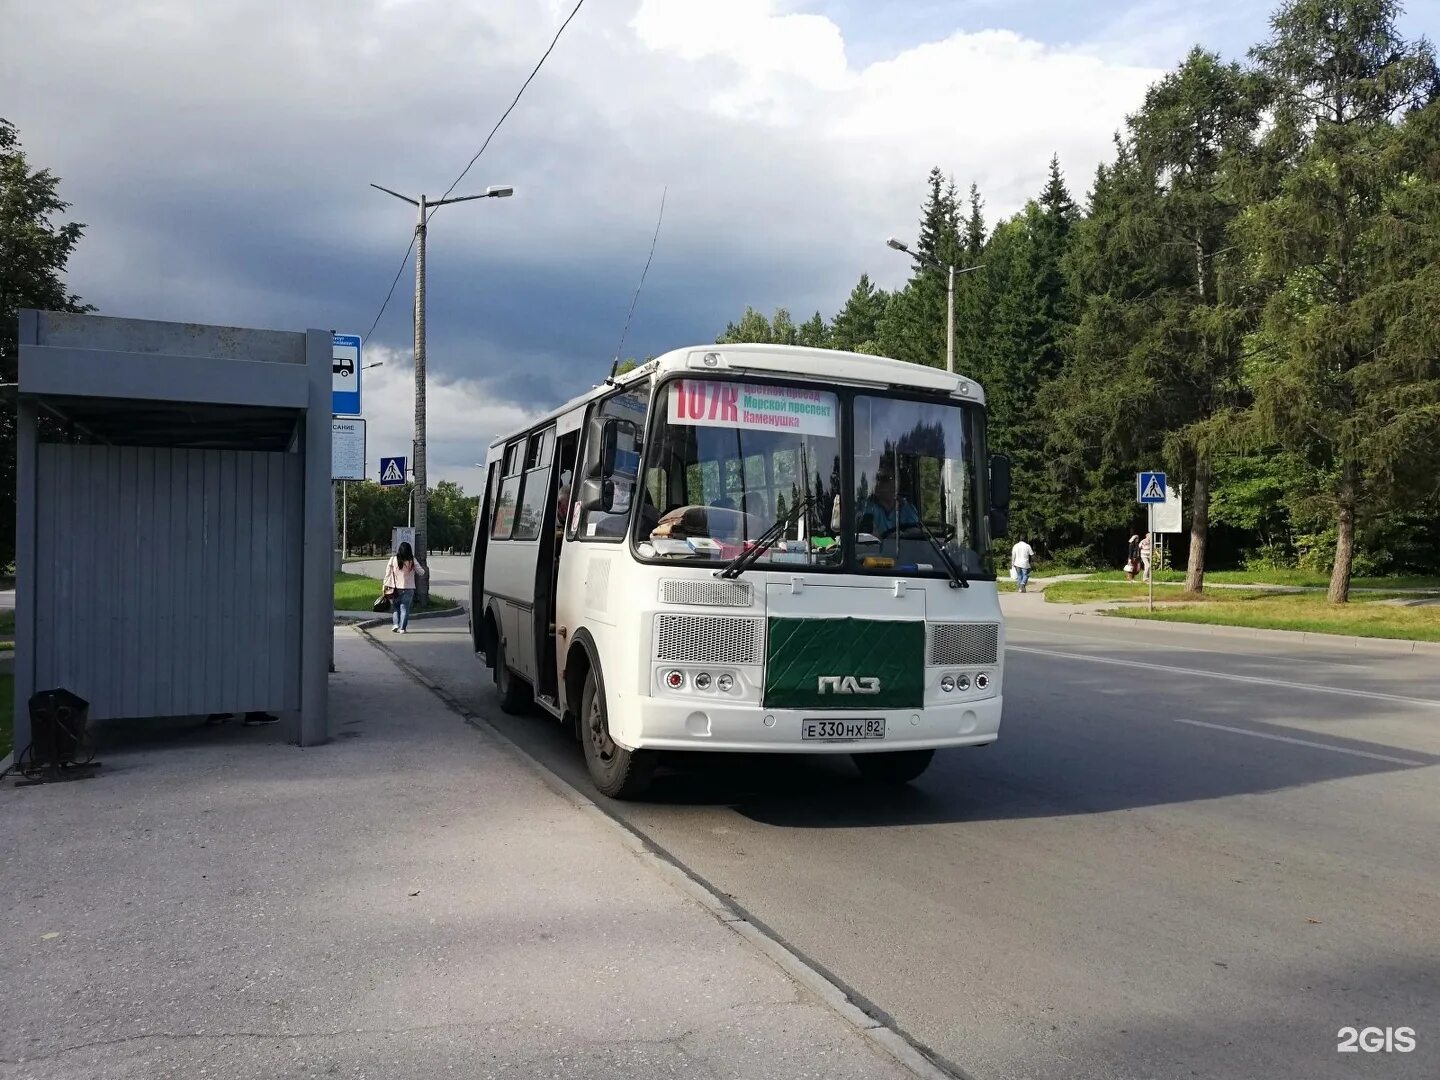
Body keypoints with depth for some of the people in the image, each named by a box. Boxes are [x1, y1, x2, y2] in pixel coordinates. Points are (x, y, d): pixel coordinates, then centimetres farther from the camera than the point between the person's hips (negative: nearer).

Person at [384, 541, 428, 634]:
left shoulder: (393, 559, -5)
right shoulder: (412, 561, -6)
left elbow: (388, 574, -2)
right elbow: (421, 572, 1)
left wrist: (385, 586, 5)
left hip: (396, 588, 1)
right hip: (408, 588, -1)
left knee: (395, 607, 17)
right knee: (405, 608, 6)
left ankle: (395, 624, 4)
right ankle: (402, 628, 2)